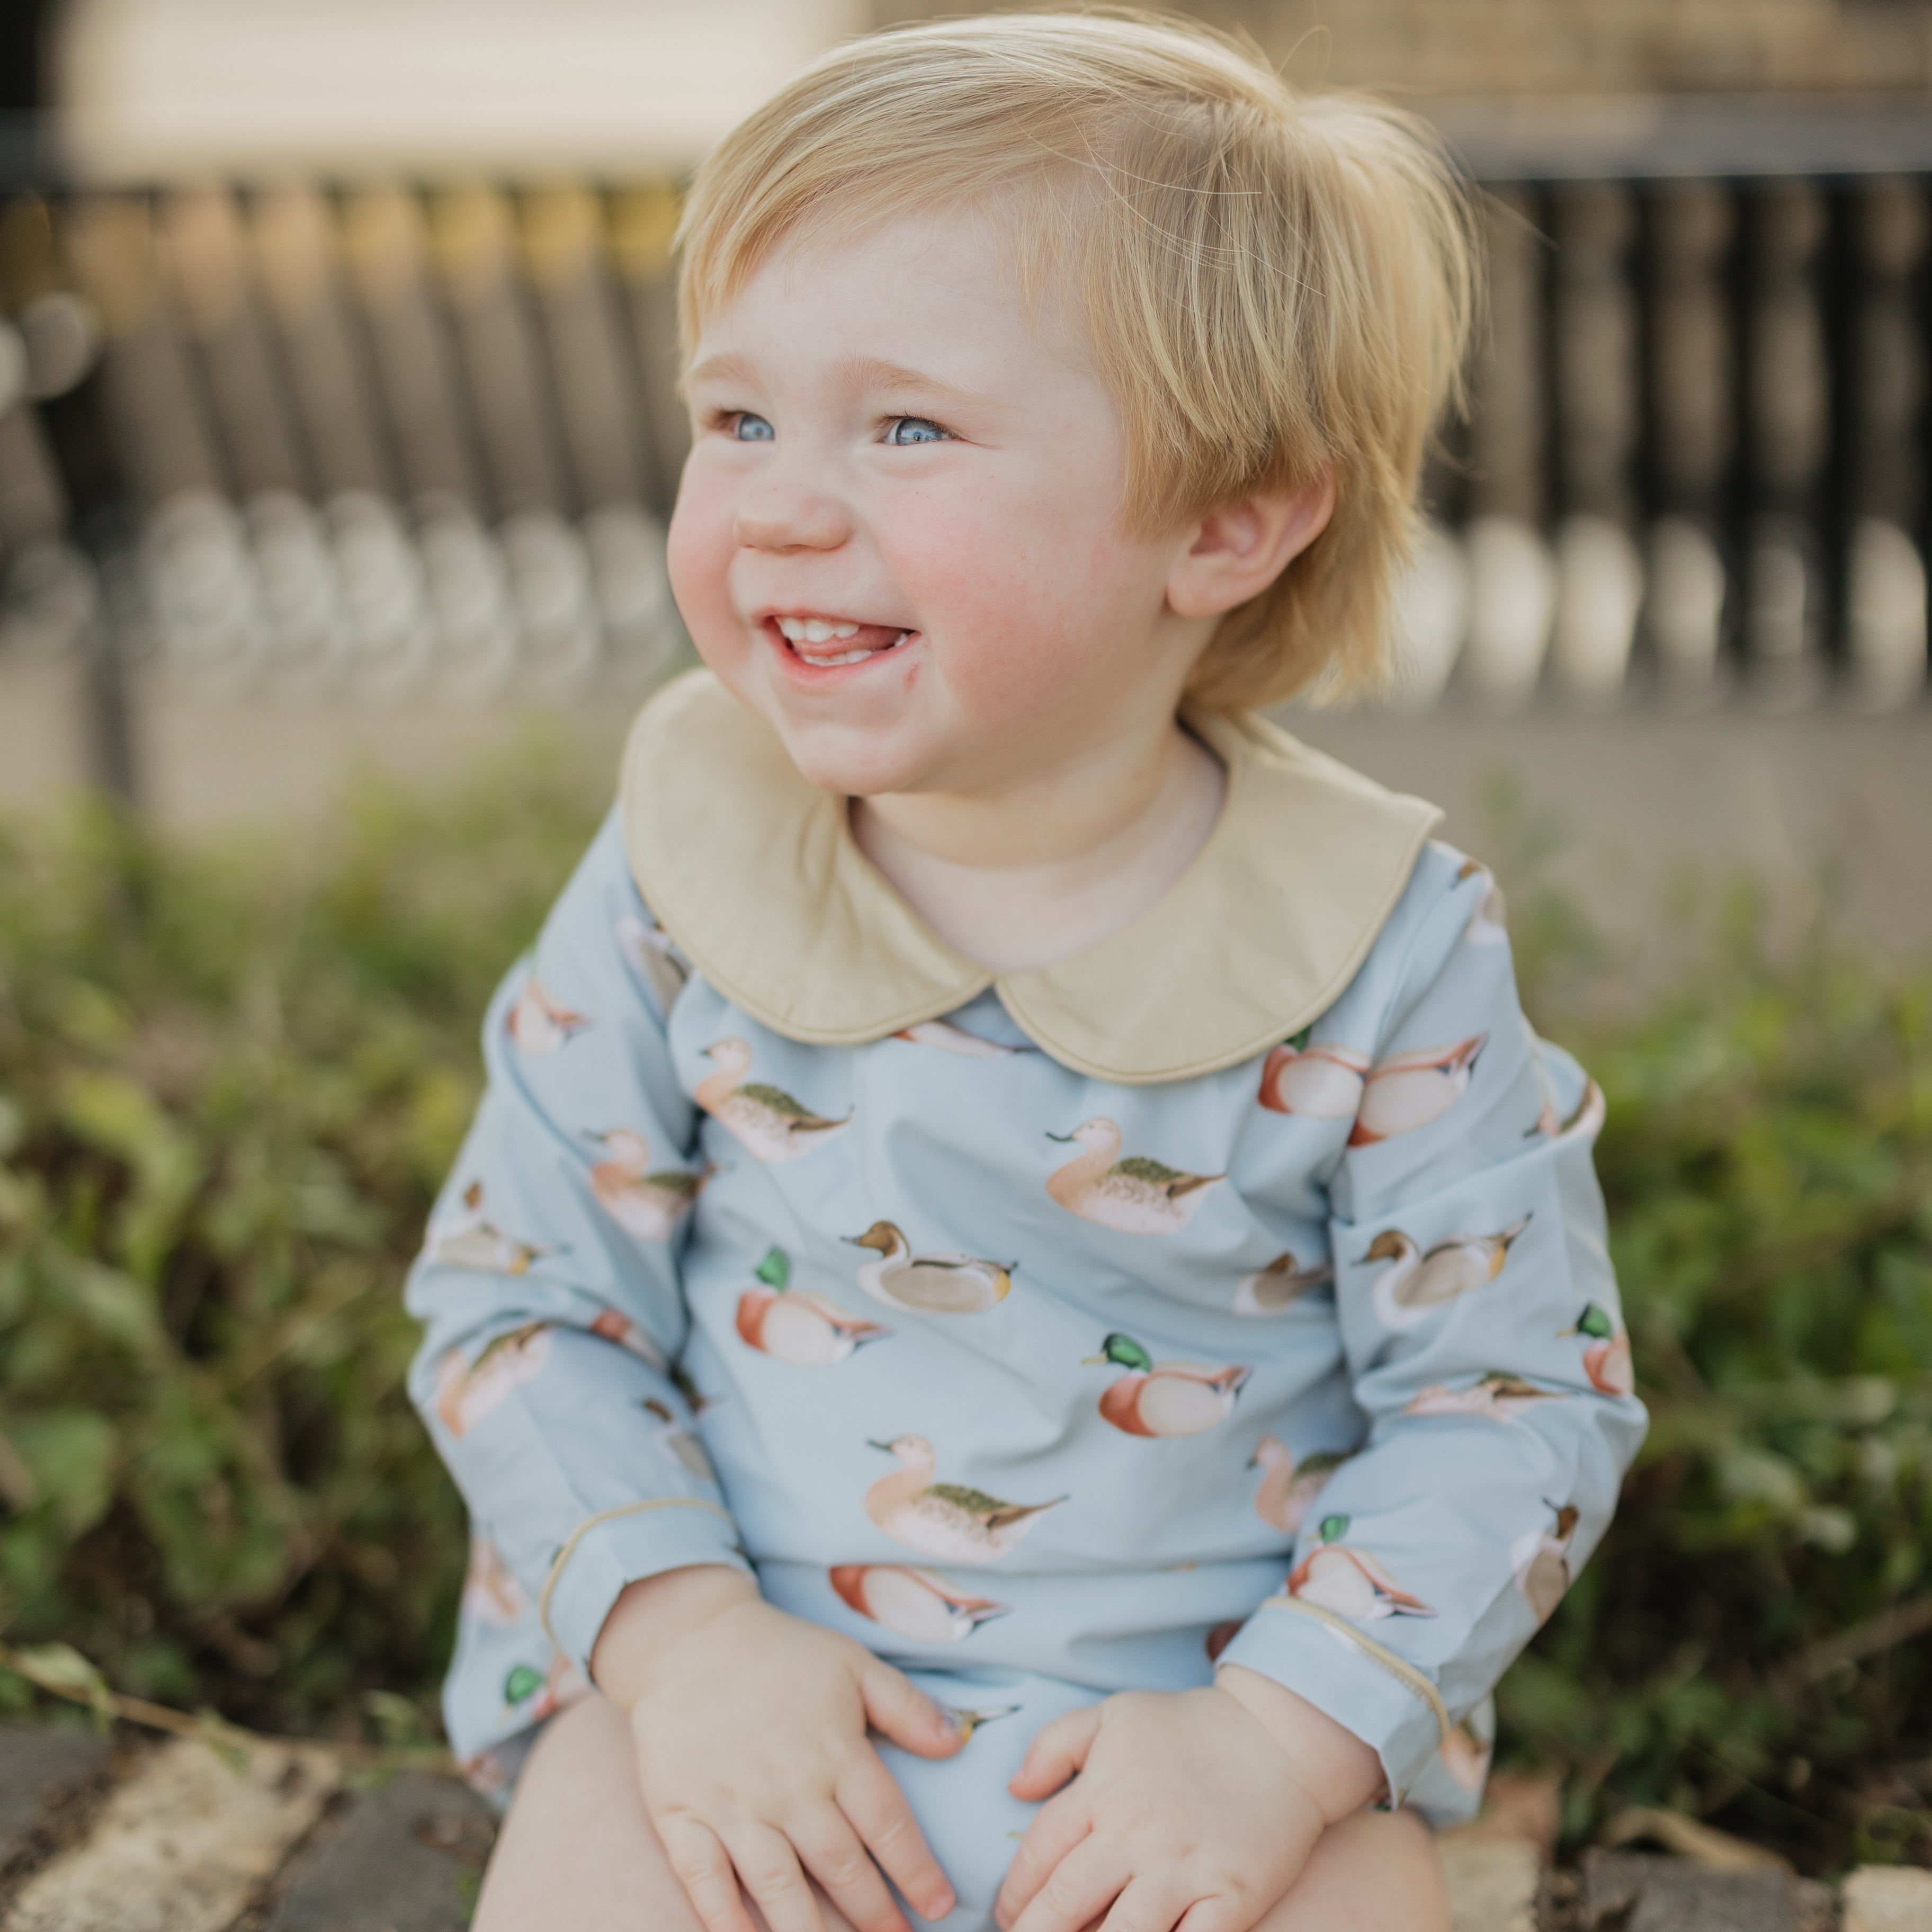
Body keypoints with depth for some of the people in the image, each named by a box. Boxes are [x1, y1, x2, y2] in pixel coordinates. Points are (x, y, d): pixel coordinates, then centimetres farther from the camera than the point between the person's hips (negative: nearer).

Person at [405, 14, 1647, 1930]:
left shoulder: (1383, 959, -12)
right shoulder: (680, 873, -7)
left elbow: (1517, 1392, -6)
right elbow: (522, 1289, -1)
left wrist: (1286, 1737, -18)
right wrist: (675, 1634, -15)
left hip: (1209, 1685, 0)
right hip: (732, 1653, 1)